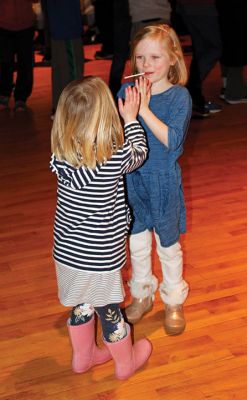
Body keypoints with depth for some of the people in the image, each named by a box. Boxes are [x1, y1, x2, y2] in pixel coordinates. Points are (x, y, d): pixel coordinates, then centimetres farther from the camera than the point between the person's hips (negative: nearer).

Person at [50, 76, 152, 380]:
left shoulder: (60, 156, -13)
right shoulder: (115, 159, -26)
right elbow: (139, 152, -3)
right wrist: (131, 117, 7)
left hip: (66, 252, 4)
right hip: (100, 259, -4)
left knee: (81, 305, 26)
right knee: (109, 312, 17)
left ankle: (83, 356, 47)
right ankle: (126, 362, 41)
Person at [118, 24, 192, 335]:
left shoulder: (179, 96, -15)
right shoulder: (127, 90, -5)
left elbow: (172, 139, -27)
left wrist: (144, 109, -31)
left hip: (163, 182, -3)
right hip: (132, 179, 3)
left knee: (168, 245, 13)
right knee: (136, 243, 18)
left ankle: (174, 302, 34)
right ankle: (142, 296, 40)